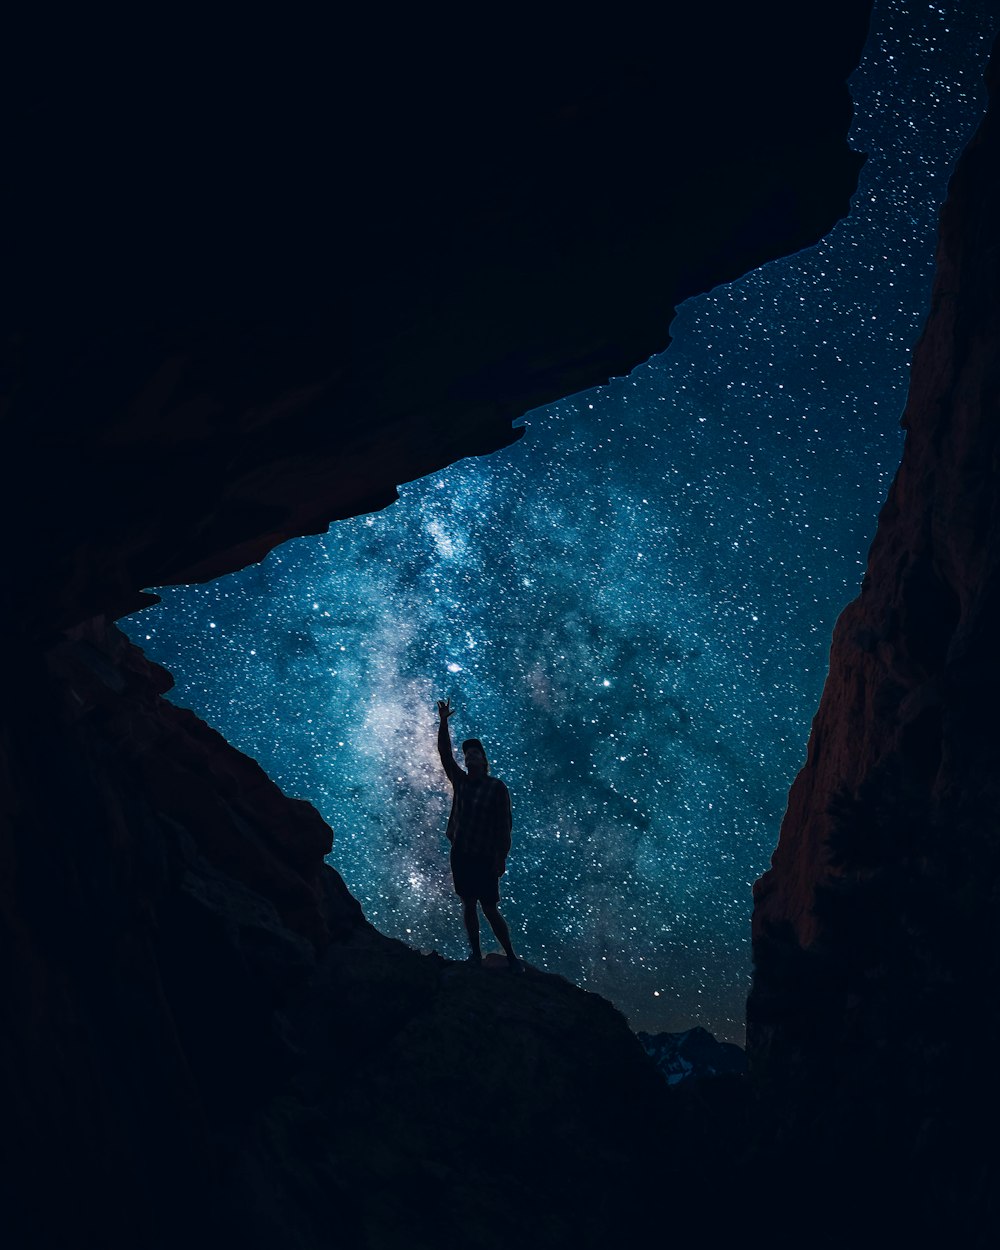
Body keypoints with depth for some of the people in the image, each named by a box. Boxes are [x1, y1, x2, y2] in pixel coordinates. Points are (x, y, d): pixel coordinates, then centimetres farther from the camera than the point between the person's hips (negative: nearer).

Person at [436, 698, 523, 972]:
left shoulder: (497, 787, -6)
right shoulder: (460, 782, 7)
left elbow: (503, 825, -7)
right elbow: (445, 754, 2)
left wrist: (502, 857, -11)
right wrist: (443, 722, -7)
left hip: (484, 857, -5)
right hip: (460, 854, 5)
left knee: (490, 909, -4)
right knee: (468, 905, 8)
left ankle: (511, 957, 6)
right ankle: (475, 953, 18)